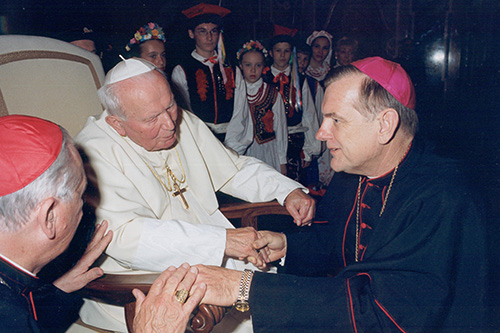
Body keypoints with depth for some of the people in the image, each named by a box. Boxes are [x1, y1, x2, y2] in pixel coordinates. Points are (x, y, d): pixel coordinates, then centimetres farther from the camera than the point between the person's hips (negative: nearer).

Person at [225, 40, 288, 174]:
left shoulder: (273, 94, 2)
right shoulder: (234, 92, 3)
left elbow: (280, 129, 5)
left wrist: (282, 162, 6)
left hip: (267, 154, 0)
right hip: (239, 153, 0)